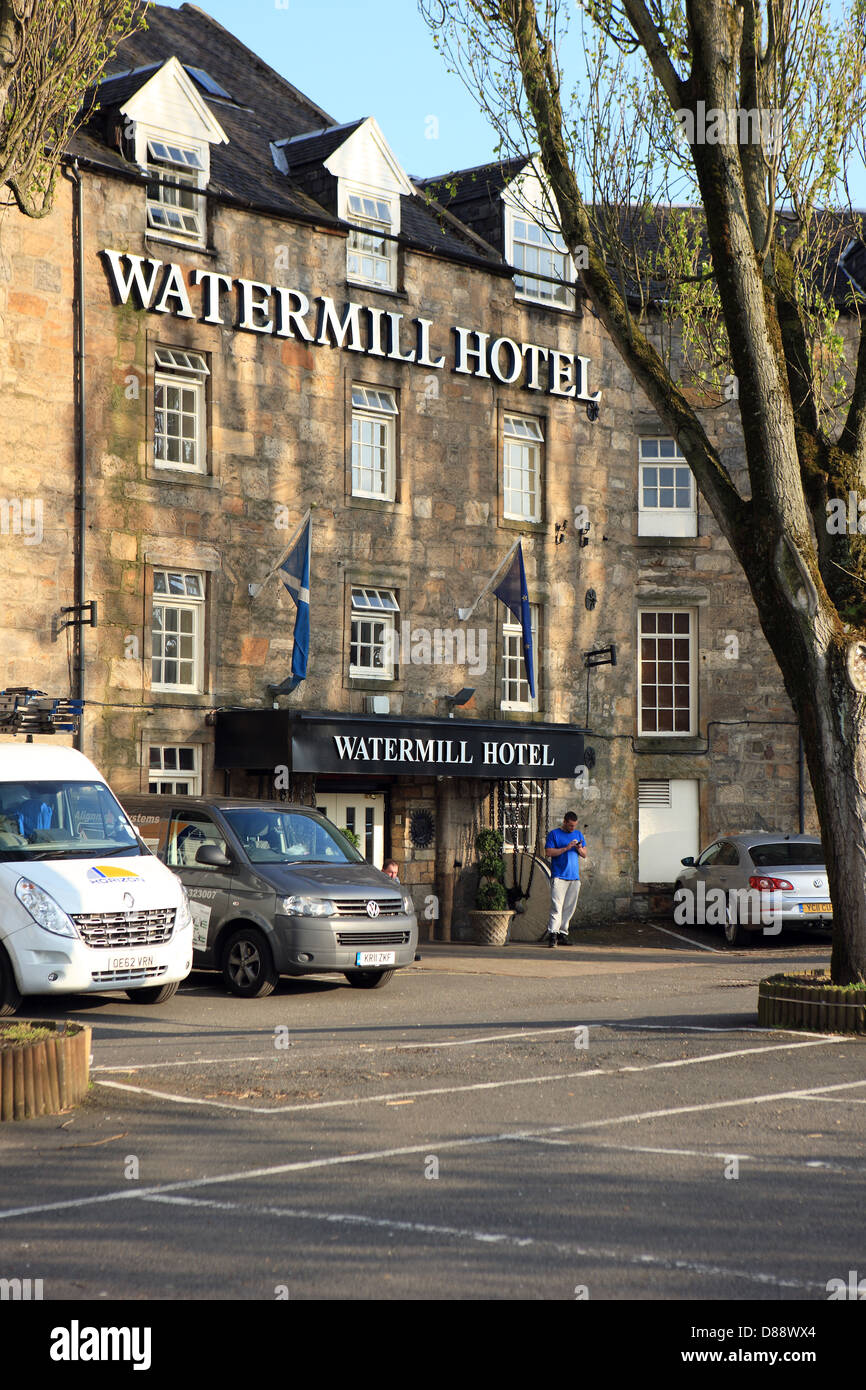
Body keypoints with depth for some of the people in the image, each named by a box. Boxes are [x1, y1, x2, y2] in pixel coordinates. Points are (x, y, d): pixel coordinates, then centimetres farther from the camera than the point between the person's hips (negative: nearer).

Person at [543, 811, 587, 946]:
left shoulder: (578, 834, 18)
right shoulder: (554, 834, 3)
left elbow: (584, 855, 19)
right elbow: (548, 852, -7)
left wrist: (579, 849, -4)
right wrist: (566, 848, -13)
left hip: (574, 877, 5)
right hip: (559, 877, -5)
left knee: (569, 908, 4)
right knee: (556, 906, -14)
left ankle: (562, 934, 9)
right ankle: (552, 934, -18)